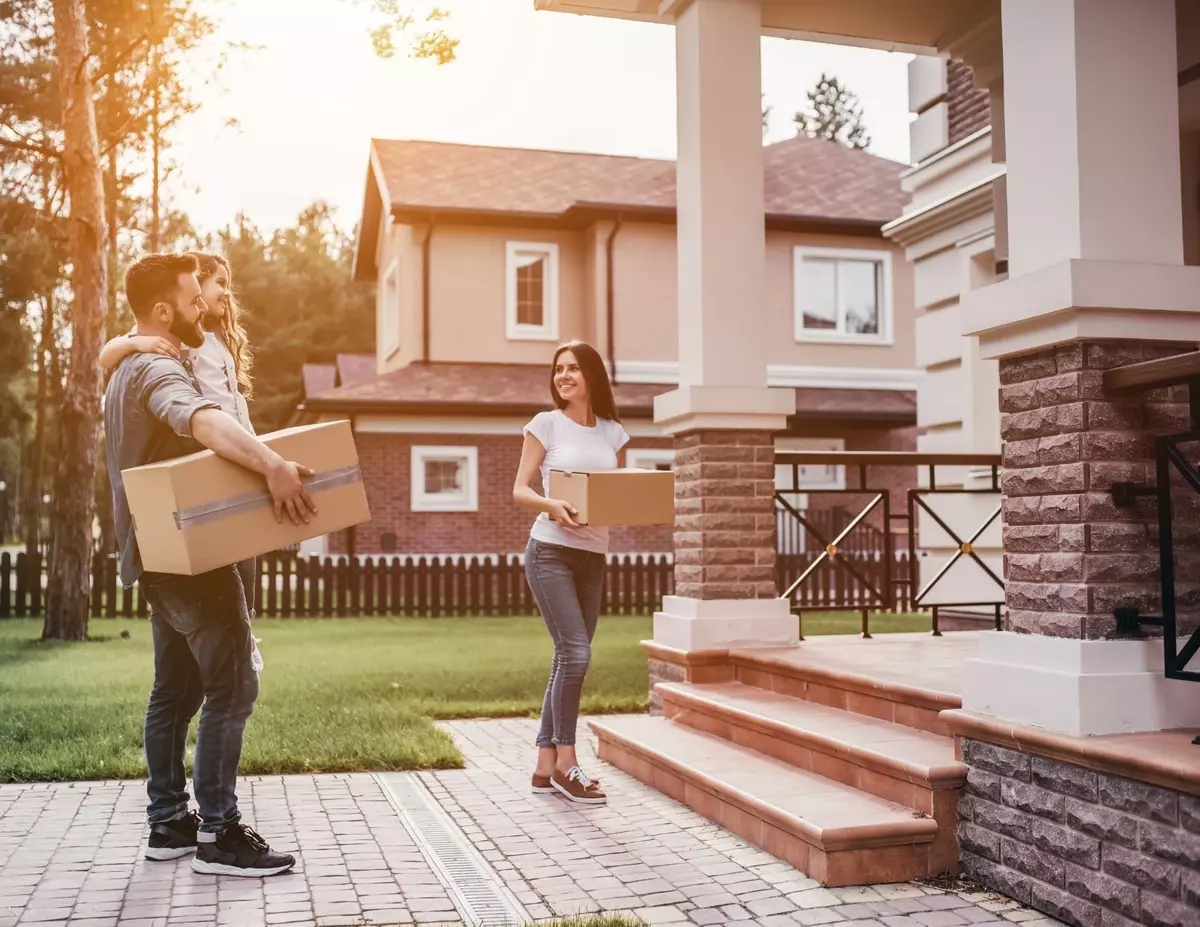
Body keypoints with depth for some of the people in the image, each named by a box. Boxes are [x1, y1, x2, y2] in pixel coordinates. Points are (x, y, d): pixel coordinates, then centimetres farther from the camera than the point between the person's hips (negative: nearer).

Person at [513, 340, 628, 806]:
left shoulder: (612, 432, 10)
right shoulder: (545, 424, -1)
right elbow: (519, 491, -3)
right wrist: (551, 505, -23)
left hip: (593, 557, 5)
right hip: (551, 552, -5)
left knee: (568, 660, 7)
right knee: (576, 653, -13)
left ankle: (545, 764, 16)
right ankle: (566, 762, 0)